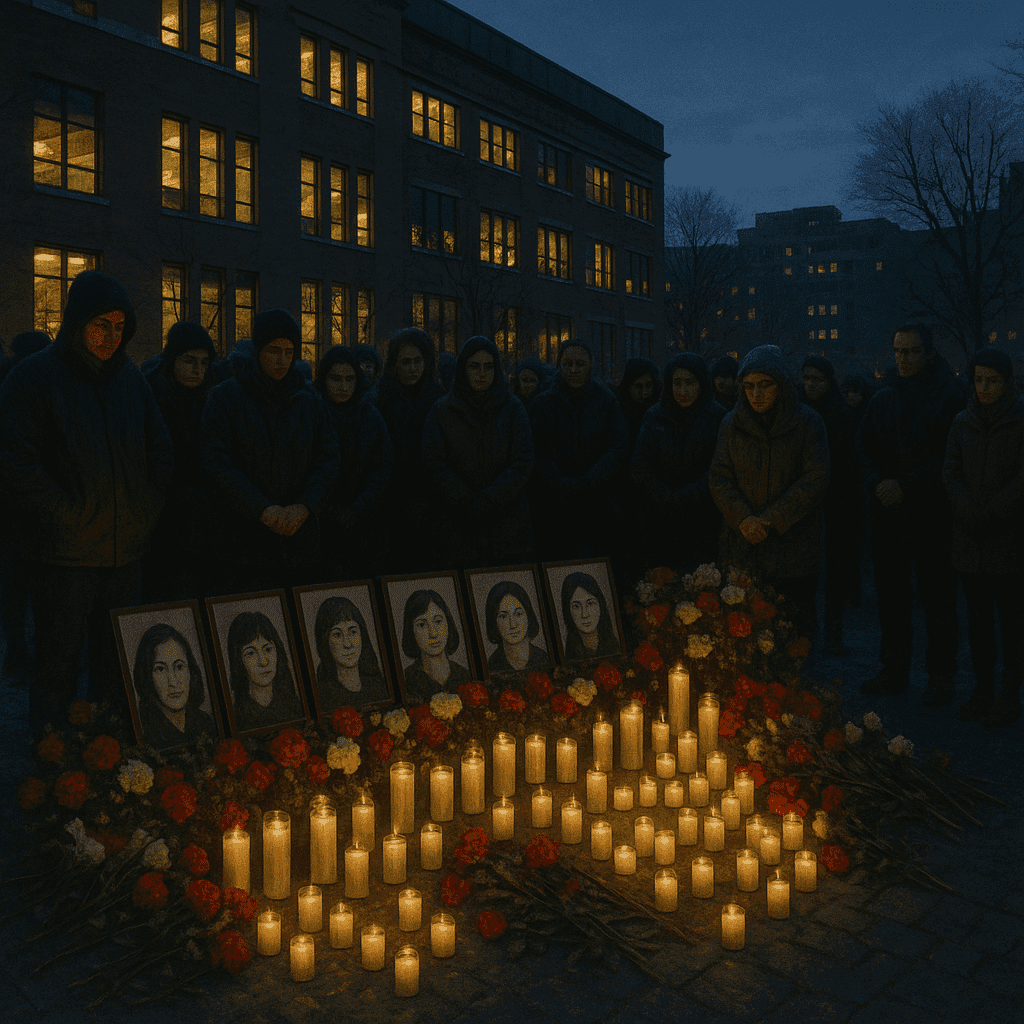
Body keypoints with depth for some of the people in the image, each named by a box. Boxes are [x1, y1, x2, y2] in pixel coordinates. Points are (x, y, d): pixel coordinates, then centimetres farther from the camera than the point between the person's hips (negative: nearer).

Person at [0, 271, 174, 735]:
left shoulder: (131, 378, 10)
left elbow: (162, 450, 16)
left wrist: (146, 509, 5)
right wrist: (65, 514, -13)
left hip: (125, 550, 5)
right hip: (63, 552, -5)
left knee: (117, 662, 14)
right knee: (58, 663, 4)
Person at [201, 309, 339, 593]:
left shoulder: (309, 399, 10)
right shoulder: (226, 397, 0)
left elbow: (328, 458, 7)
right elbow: (217, 463, -7)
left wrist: (304, 506, -10)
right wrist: (263, 510, -15)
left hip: (300, 534, 3)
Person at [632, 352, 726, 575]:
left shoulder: (717, 417, 2)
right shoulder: (655, 416, 8)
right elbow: (640, 465, 3)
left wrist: (685, 498, -14)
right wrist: (666, 498, -9)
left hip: (702, 523, -2)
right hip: (658, 523, 2)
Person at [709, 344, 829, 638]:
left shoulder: (808, 422, 0)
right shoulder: (732, 423, 7)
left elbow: (816, 478, -6)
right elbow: (719, 478, 4)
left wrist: (771, 519, -13)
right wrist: (743, 519, -12)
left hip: (792, 547, -1)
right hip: (741, 547, 2)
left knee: (794, 627, 1)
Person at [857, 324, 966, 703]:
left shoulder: (951, 397, -5)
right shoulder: (882, 400, 12)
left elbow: (951, 457, -12)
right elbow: (864, 448, 11)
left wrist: (906, 485, -17)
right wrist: (877, 483, -7)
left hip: (931, 515, -5)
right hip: (887, 514, 5)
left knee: (938, 599, 2)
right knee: (890, 595, 11)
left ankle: (941, 676, 14)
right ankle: (894, 669, 24)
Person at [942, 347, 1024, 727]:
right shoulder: (963, 422, 8)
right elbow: (950, 472, 4)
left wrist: (992, 514, -12)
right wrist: (971, 514, -9)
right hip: (969, 538, 4)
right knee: (977, 617, 8)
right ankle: (982, 691, 17)